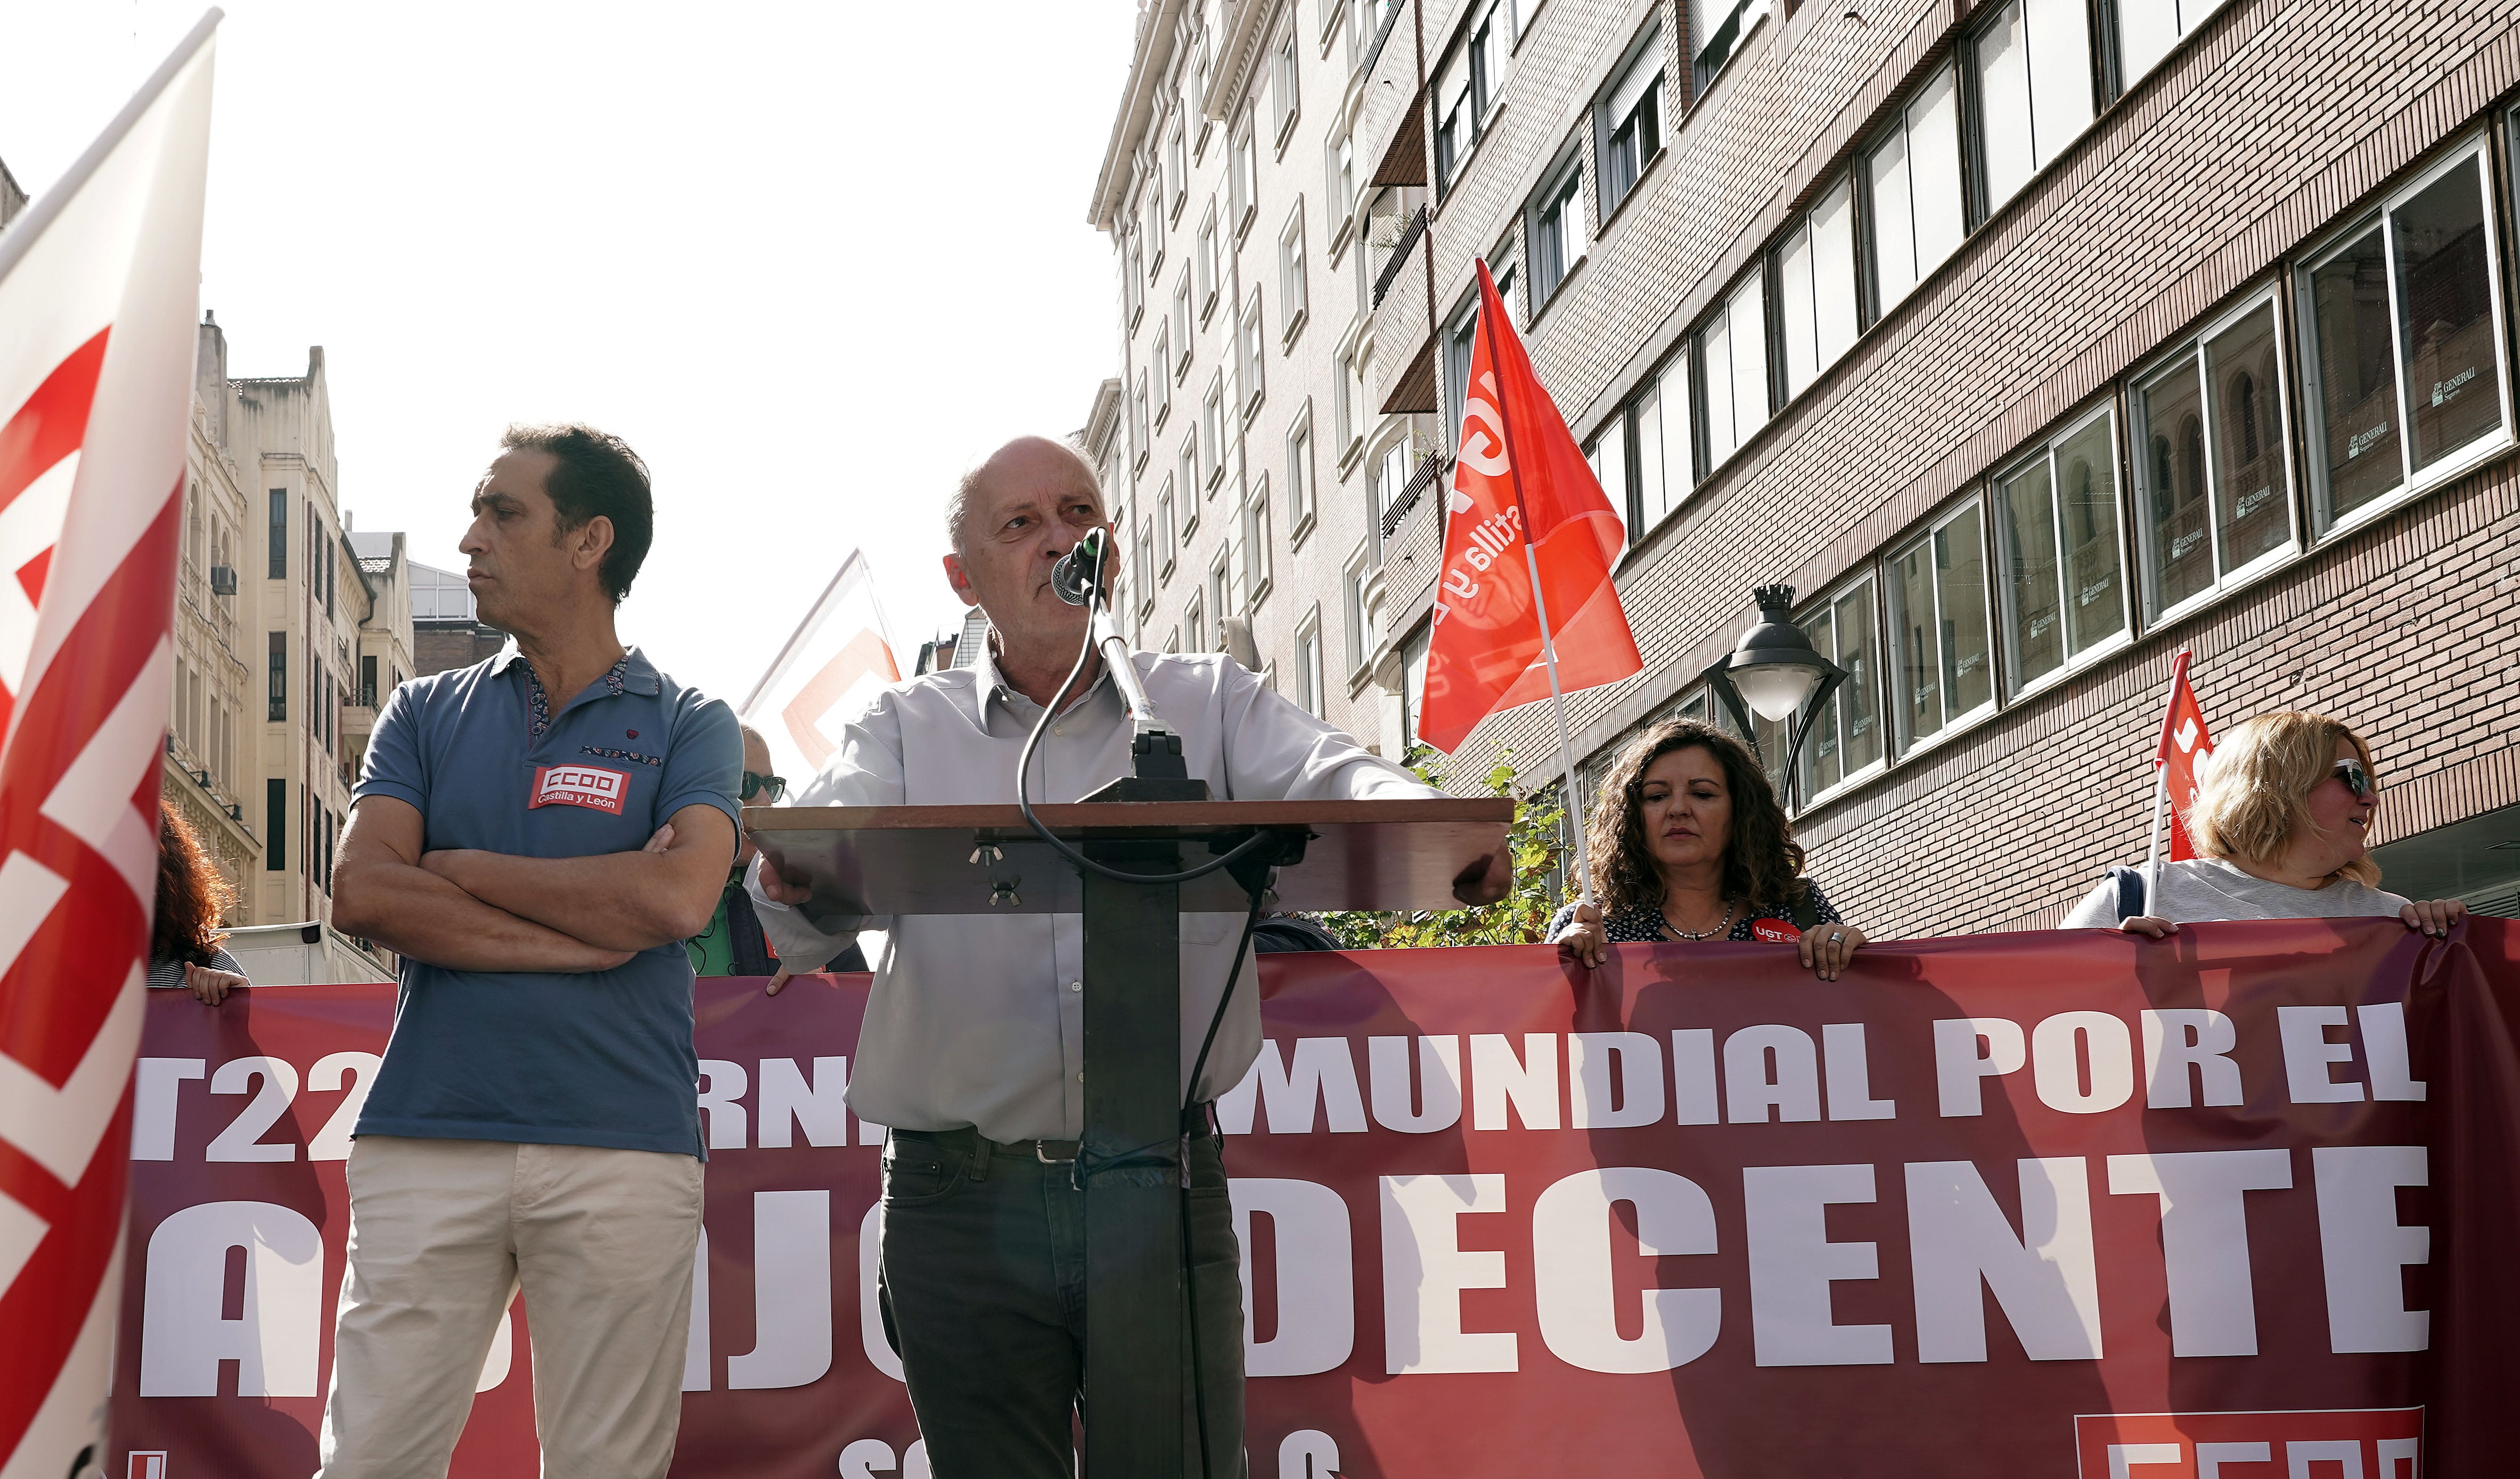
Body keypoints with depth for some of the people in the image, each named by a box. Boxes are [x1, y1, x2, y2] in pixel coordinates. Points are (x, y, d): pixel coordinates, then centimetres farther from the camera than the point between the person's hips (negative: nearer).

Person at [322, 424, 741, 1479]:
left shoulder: (686, 724, 8)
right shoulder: (427, 713, 15)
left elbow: (678, 897, -11)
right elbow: (361, 891, -1)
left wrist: (459, 867, -3)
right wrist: (589, 925, -7)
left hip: (622, 1151, -1)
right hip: (423, 1141, 2)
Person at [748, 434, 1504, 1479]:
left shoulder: (1209, 705, 11)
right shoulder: (908, 728, 10)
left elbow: (1333, 782, -8)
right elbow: (801, 921, -5)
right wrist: (798, 880, -31)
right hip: (967, 1204, 0)